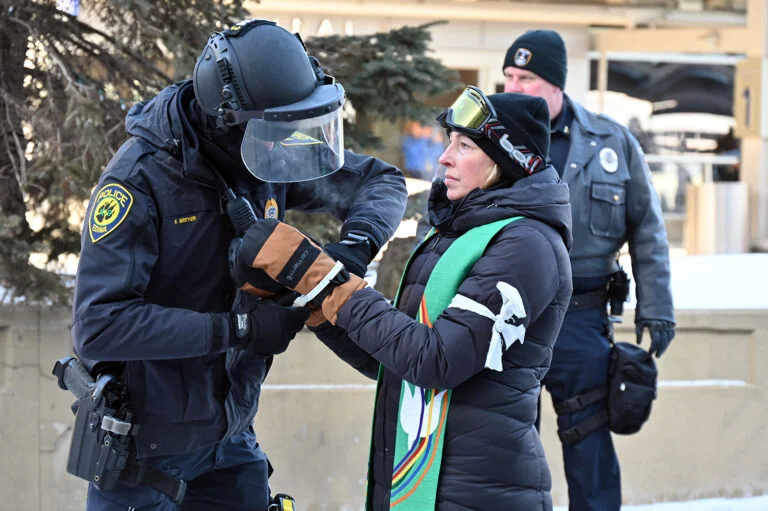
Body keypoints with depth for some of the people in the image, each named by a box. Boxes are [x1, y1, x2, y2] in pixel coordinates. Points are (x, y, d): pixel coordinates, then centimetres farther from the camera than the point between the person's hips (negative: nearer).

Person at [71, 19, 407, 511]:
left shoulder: (271, 157, -5)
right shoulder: (141, 180, -23)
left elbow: (383, 182, 8)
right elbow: (99, 325, -30)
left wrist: (355, 245, -15)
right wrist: (237, 328, -29)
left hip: (229, 431, 6)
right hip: (147, 441, -6)